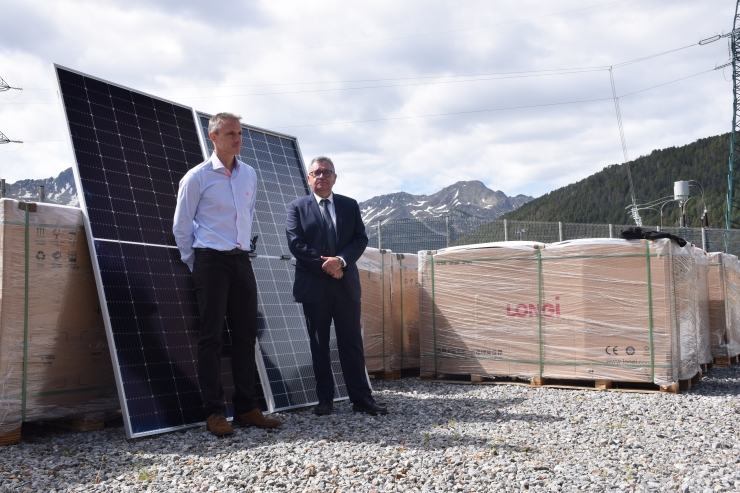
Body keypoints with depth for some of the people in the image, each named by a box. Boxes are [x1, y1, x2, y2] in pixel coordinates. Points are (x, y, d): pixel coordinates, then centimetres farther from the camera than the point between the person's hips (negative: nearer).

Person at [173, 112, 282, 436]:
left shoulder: (249, 175, 11)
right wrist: (195, 265, 2)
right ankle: (214, 412, 2)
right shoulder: (197, 177, -4)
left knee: (246, 334, 6)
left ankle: (245, 408, 15)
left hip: (241, 261, 6)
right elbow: (181, 226, 0)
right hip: (211, 261, -5)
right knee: (211, 336, -3)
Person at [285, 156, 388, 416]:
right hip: (314, 286, -1)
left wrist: (341, 260, -15)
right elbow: (296, 243, -6)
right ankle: (325, 399, 12)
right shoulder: (296, 207, 5)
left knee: (352, 342, 2)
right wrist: (324, 265, -14)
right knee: (319, 344, 5)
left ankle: (361, 397, 6)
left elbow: (361, 239, 2)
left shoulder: (350, 205, 11)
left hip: (346, 284, 2)